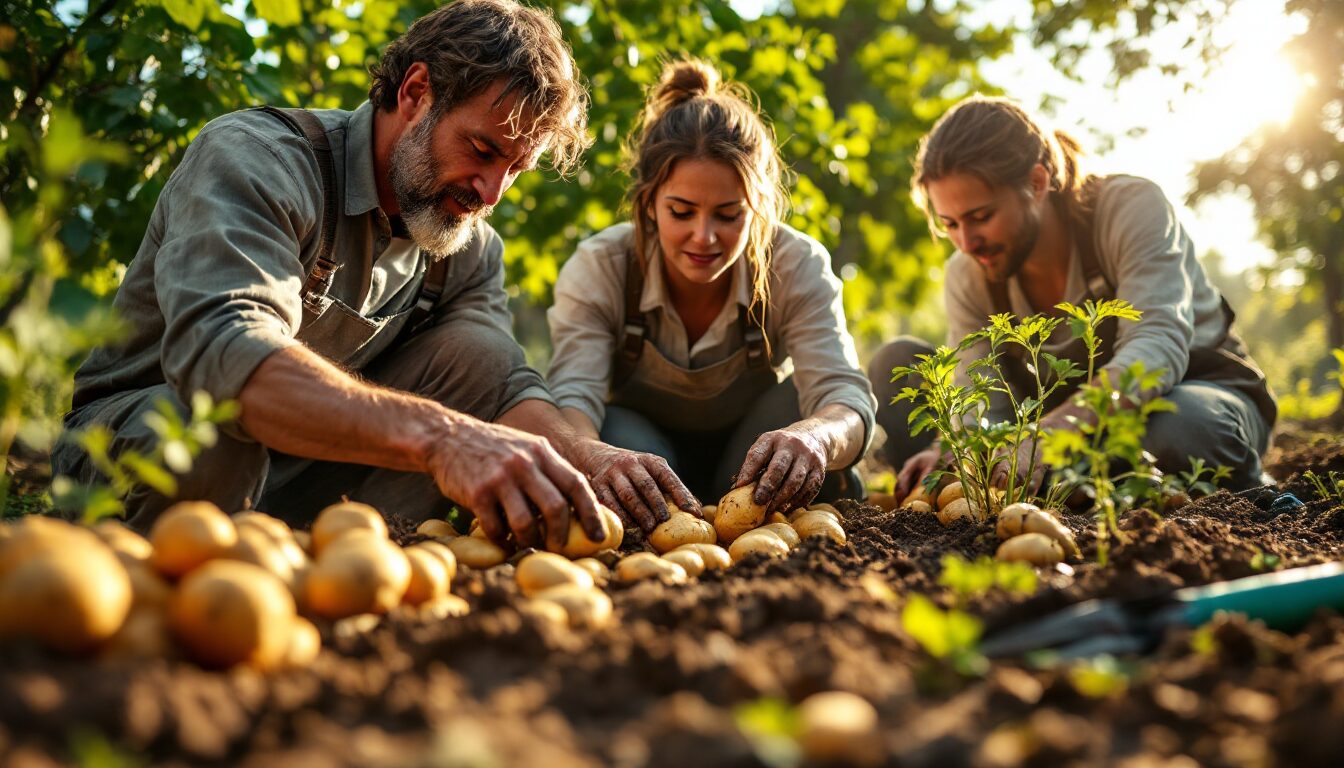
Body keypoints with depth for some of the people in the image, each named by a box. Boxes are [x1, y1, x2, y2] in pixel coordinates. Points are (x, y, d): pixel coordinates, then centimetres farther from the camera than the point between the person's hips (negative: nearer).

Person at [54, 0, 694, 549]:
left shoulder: (470, 246, 2)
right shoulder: (251, 157, -21)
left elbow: (505, 388, -9)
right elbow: (218, 349, -39)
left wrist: (587, 458, -33)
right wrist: (436, 435, -53)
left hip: (300, 481, 5)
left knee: (476, 351, -13)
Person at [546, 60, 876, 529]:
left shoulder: (798, 266, -23)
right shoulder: (599, 268, -24)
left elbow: (845, 394, -35)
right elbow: (571, 395, -36)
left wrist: (812, 436, -63)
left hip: (747, 457, 1)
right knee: (620, 437, -36)